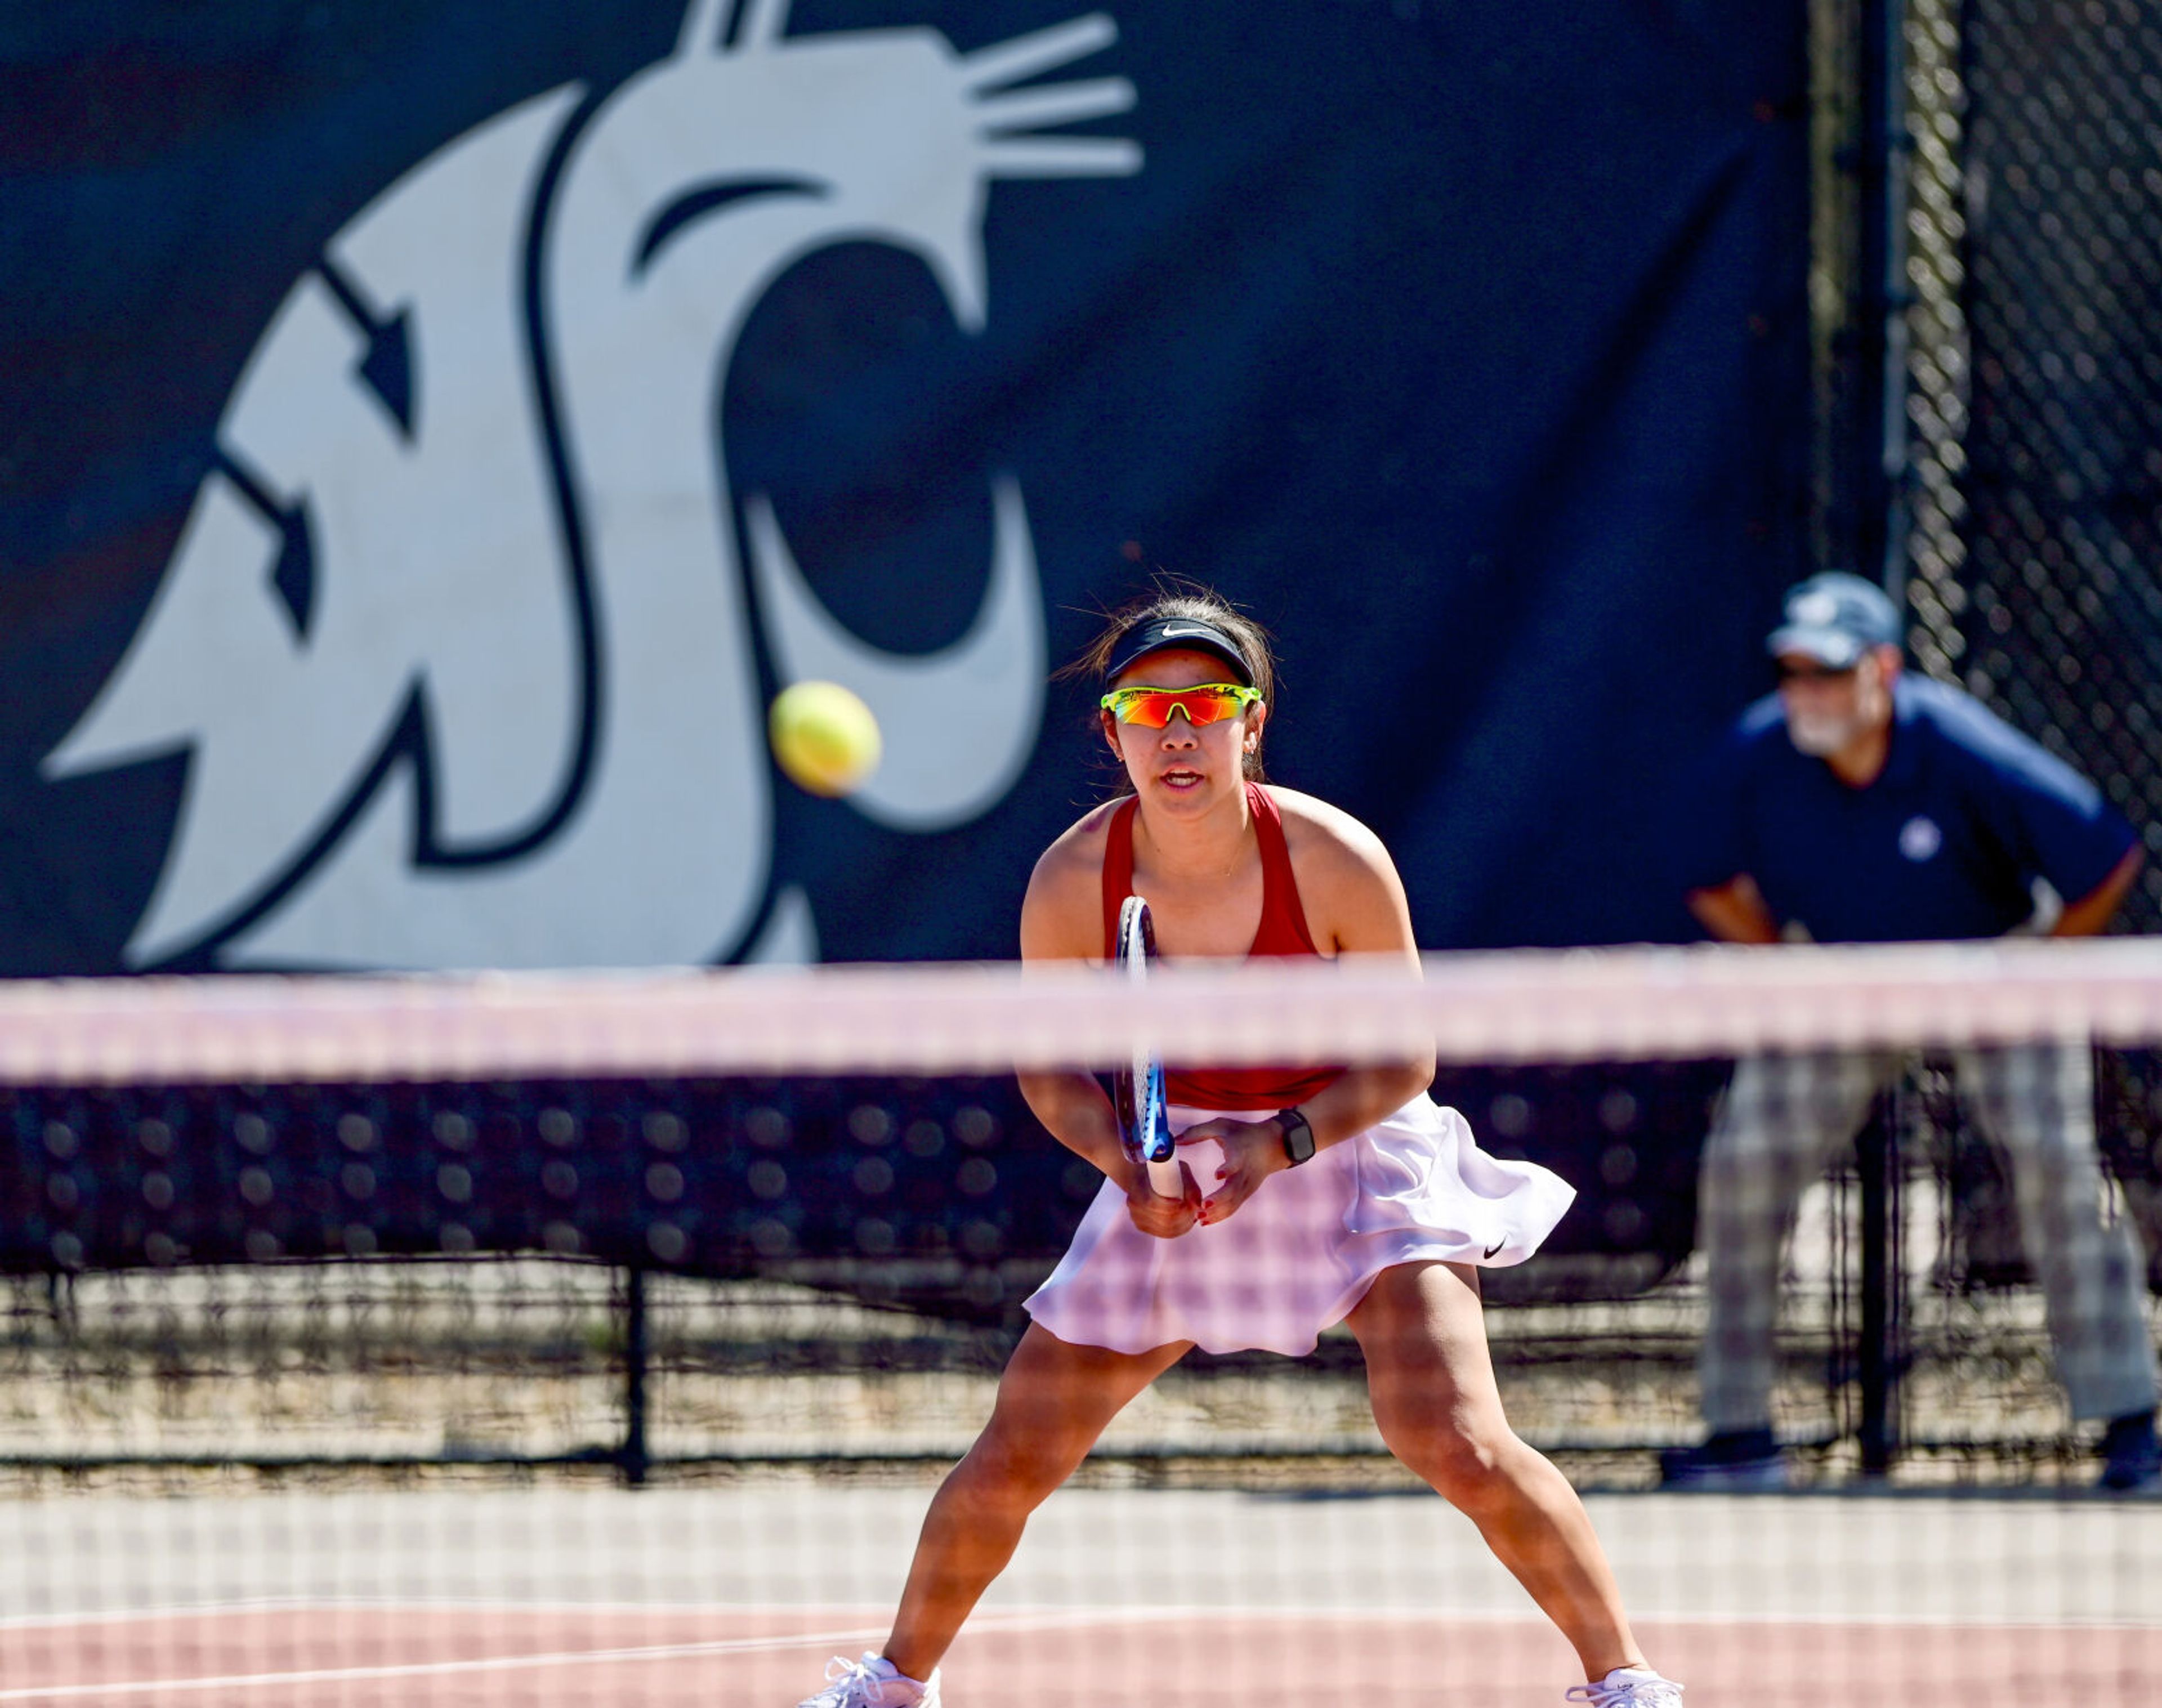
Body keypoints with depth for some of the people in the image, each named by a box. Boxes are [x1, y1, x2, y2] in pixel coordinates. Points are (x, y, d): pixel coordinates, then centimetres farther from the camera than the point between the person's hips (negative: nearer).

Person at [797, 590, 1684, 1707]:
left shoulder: (1335, 861, -23)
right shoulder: (1072, 882, -17)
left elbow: (1404, 1061, -12)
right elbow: (1052, 1069, -2)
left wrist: (1281, 1145, -27)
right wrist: (1129, 1167, -21)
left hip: (1347, 1149, -3)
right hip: (1172, 1171, 3)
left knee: (1458, 1444, -24)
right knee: (1008, 1463, 5)